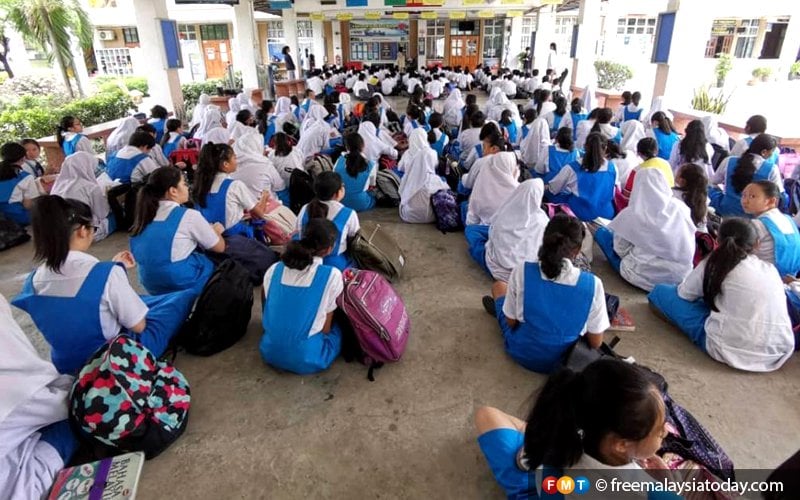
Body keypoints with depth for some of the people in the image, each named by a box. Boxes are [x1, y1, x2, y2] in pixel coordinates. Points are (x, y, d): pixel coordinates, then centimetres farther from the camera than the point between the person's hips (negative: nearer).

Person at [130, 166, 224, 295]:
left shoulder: (146, 214, 5)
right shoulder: (188, 215, -13)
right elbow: (219, 247, 0)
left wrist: (208, 229, 20)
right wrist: (215, 231, 20)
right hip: (181, 285, -7)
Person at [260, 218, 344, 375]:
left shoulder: (274, 270, -1)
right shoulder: (332, 275, -14)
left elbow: (269, 313, 11)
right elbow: (326, 328, -5)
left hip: (269, 353, 5)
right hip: (306, 359, -5)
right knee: (337, 328, 24)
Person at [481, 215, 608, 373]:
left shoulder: (522, 271, -23)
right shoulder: (592, 284, -21)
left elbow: (511, 321, -10)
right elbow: (596, 343, -11)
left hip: (522, 353, -1)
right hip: (565, 359, 1)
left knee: (498, 286, 24)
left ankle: (499, 307, 56)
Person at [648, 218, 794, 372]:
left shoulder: (713, 263, 1)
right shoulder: (771, 269, 13)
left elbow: (684, 294, 11)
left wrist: (707, 291, 34)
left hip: (730, 350, -6)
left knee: (662, 291, 7)